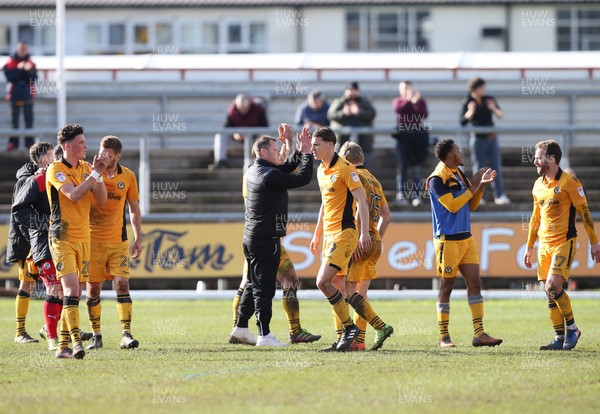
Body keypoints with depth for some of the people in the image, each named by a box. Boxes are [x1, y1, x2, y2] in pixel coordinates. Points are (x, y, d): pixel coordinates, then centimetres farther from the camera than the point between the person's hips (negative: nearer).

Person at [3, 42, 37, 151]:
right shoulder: (11, 62, 0)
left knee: (29, 119, 2)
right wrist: (18, 69, -21)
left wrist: (29, 71, -19)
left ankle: (29, 142, 5)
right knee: (15, 119, 0)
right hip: (15, 94, -2)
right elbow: (9, 76, -12)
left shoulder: (30, 63, 7)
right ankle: (13, 141, 3)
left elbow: (34, 78, -1)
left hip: (28, 94, 2)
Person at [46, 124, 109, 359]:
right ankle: (75, 341, -25)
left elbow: (101, 198, 5)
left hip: (83, 238, 7)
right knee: (71, 289, -18)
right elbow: (74, 194, -24)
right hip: (62, 239, -7)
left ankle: (63, 346, 11)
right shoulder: (55, 170, -10)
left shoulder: (85, 167, 11)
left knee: (75, 293, 6)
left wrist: (99, 173, -8)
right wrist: (96, 173, -20)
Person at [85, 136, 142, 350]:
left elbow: (134, 209, 12)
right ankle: (96, 336, 15)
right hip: (92, 241, -1)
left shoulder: (128, 177, 3)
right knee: (93, 289, 3)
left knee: (122, 284, -10)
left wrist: (138, 238, 10)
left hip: (118, 241, 1)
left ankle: (126, 334, -11)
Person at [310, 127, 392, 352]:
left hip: (344, 232, -9)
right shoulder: (321, 170, 15)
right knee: (337, 288, 5)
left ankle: (349, 327, -4)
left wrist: (364, 233, -20)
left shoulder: (345, 168, -12)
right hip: (329, 234, 9)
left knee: (323, 282, -17)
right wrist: (317, 235, 26)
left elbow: (362, 200, -14)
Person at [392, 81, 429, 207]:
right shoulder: (398, 101, 9)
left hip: (417, 136, 1)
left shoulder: (420, 101, 10)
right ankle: (401, 194, -6)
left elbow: (424, 114, -8)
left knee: (415, 167, -1)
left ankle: (416, 196, 0)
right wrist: (408, 100, -26)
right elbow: (398, 109, -14)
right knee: (402, 166, -6)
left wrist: (416, 102, -19)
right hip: (403, 137, -1)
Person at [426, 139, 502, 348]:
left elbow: (471, 205, 18)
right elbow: (452, 206, -20)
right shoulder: (437, 179, -12)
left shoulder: (458, 174, 14)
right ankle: (444, 337, 6)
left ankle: (479, 333, 0)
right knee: (446, 286, -1)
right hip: (448, 240, -8)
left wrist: (482, 185, 5)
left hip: (466, 238, 8)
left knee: (475, 283, 1)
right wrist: (473, 186, -15)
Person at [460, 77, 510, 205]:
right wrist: (470, 113, -24)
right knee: (479, 167, -1)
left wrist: (494, 108, -16)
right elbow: (462, 122, -8)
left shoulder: (489, 100, 5)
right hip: (478, 138, -3)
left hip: (491, 138, 3)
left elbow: (501, 115, 3)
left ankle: (499, 195, 2)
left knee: (496, 166, 0)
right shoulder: (467, 103, -3)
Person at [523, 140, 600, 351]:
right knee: (550, 293, 3)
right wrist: (529, 247, 22)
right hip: (544, 244, 7)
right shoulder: (538, 185, 12)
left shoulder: (569, 182, -9)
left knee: (553, 286, -19)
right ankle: (560, 337, 8)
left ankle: (571, 327, -3)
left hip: (564, 242, -7)